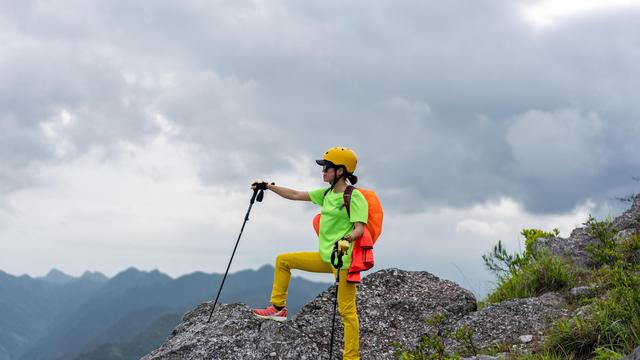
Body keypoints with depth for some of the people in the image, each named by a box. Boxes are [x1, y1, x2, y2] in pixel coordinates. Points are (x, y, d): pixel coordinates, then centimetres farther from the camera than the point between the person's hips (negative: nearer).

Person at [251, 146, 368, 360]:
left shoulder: (354, 197, -12)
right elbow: (295, 195, 19)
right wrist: (268, 187, 19)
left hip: (344, 258, -8)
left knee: (346, 310, -8)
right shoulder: (326, 194, 13)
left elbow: (359, 228, -20)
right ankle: (278, 308, 20)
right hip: (324, 257, 8)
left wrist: (347, 240, -39)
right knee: (283, 260, 12)